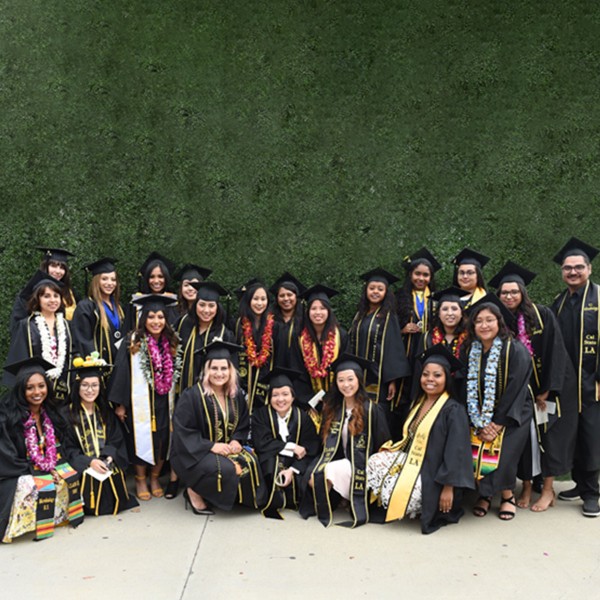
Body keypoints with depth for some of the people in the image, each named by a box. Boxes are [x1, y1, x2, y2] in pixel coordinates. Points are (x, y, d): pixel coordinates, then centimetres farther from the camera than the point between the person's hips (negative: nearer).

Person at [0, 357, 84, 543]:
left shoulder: (51, 414, 6)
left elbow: (66, 446, 12)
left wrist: (56, 468, -8)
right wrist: (42, 471, -17)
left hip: (52, 469, 7)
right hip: (18, 476, -7)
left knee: (72, 478, -17)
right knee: (38, 489, -34)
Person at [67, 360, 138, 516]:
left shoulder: (106, 412, 12)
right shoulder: (68, 414, -2)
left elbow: (116, 440, 8)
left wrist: (109, 457, -13)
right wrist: (89, 462, -18)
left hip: (106, 464, 4)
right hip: (82, 467, -4)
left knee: (114, 474, -24)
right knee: (89, 478, -32)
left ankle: (111, 503, 3)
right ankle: (90, 506, -6)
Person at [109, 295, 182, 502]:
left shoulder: (171, 344, 5)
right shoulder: (133, 343, -8)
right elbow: (121, 373, -9)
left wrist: (175, 400, 11)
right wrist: (120, 403, -11)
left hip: (164, 402, 4)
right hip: (140, 402, -4)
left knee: (162, 440, 7)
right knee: (142, 440, 2)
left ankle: (155, 478, 25)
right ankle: (140, 480, 20)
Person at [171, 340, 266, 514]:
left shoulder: (237, 395, 2)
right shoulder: (192, 395, -15)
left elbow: (243, 425, 12)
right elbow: (183, 432, -16)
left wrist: (236, 440, -9)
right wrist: (211, 446, -23)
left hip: (227, 448, 6)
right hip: (195, 453, -5)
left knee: (250, 462, -21)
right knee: (225, 469, -32)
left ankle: (237, 497, 4)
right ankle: (194, 492, -5)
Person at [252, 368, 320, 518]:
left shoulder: (303, 417, -3)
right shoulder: (261, 414, -5)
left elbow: (310, 451, -10)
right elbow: (261, 443, -16)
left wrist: (292, 470, -25)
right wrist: (291, 447, -19)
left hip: (294, 463, 2)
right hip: (269, 464, -1)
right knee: (273, 459, -33)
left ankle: (292, 501, 2)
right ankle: (274, 503, -20)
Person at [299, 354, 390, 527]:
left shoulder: (371, 409, -8)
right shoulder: (332, 408, 9)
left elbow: (383, 445, -4)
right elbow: (327, 444, 15)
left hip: (361, 466, -5)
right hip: (341, 461, 5)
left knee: (324, 474, -27)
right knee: (312, 479, -24)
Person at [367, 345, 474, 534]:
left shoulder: (453, 410, -15)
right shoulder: (419, 403, 10)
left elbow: (455, 452, -18)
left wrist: (448, 488, -21)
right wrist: (391, 449, 2)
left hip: (432, 474, -8)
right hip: (412, 462, 8)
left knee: (397, 492, -25)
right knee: (374, 463, -9)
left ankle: (431, 506, 6)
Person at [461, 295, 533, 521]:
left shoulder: (515, 351, -15)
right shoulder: (468, 351, -2)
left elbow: (515, 391, -16)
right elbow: (468, 389, -1)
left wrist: (498, 424, -18)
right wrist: (481, 424, -11)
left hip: (512, 415, -3)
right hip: (481, 416, 3)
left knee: (502, 450, -22)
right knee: (474, 449, -17)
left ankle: (507, 494, 4)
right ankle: (485, 493, 6)